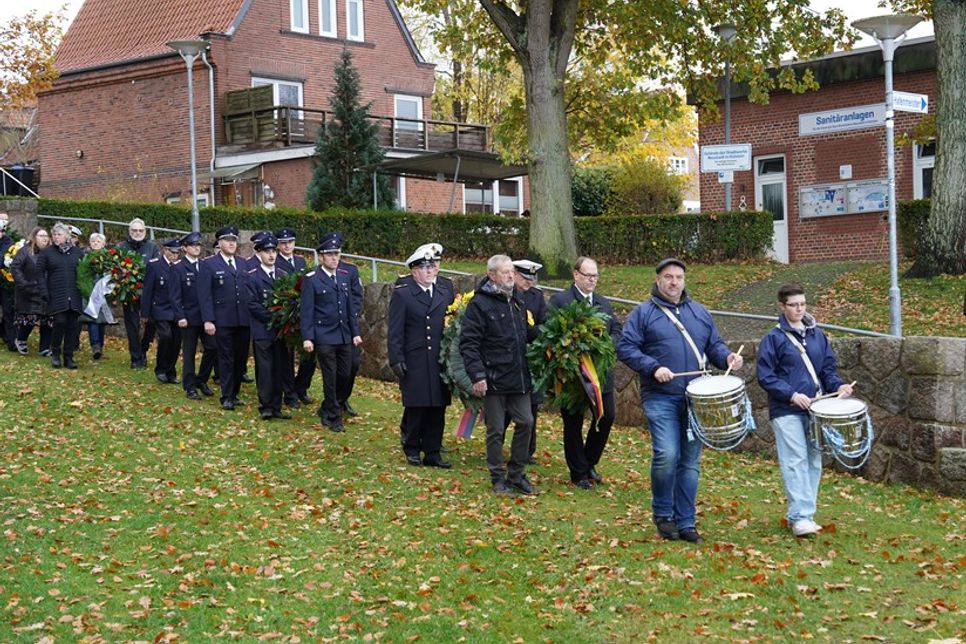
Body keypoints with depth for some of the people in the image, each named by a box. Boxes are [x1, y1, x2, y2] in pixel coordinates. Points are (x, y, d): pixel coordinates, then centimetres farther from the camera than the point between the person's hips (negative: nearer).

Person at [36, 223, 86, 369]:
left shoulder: (78, 252, 11)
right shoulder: (46, 252, 4)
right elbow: (39, 273, 0)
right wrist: (44, 292, -9)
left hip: (74, 296, 3)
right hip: (56, 297, -3)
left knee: (73, 326, 0)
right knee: (60, 322, -14)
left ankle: (68, 357, 9)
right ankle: (55, 354, 5)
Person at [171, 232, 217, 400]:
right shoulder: (179, 269, -3)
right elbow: (175, 296, -6)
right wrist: (180, 316, -14)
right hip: (189, 317, -4)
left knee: (212, 348, -2)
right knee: (189, 353, 4)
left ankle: (201, 380, 17)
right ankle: (190, 387, 12)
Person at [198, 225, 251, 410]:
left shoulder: (243, 264, 13)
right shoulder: (209, 265, 0)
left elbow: (250, 290, 12)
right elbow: (205, 295, -5)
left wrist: (253, 316, 5)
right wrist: (208, 320, -13)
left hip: (244, 320, 4)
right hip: (223, 321, -4)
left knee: (241, 358, 8)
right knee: (226, 359, 1)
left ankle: (234, 394, 20)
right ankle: (226, 397, 8)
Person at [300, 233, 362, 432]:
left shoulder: (344, 277, 12)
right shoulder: (311, 280, -6)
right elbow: (306, 311, -8)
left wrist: (355, 332, 12)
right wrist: (307, 337, -14)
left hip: (344, 336, 6)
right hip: (324, 337, -6)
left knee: (345, 374, 8)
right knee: (330, 377, -2)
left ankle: (326, 410, 28)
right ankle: (334, 418, 8)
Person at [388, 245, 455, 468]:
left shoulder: (445, 295, 13)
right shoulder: (402, 295, 0)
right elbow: (394, 332, -3)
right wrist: (396, 360, -10)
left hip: (440, 363, 4)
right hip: (414, 364, -4)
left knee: (437, 409, 4)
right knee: (415, 408, 1)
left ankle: (432, 453, 13)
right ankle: (412, 450, 16)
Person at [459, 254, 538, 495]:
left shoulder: (517, 302, 13)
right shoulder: (479, 304, -9)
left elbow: (527, 333, 23)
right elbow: (468, 343, -13)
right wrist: (477, 375, -20)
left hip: (519, 377, 6)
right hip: (493, 380, -6)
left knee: (525, 422, 6)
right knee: (495, 430, 3)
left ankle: (516, 474, 19)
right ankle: (498, 478, 15)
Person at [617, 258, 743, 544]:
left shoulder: (699, 313, 17)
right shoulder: (644, 313, 2)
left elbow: (714, 345, 19)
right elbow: (625, 348, -4)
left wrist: (727, 357, -3)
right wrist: (653, 367, -17)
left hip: (696, 399, 5)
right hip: (661, 399, -4)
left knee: (690, 462, 6)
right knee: (667, 456, -17)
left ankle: (685, 522, 15)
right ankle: (663, 515, 5)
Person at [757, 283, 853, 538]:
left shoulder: (817, 335, 12)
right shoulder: (773, 339, -3)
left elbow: (828, 368, 14)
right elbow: (765, 376, -6)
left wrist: (838, 385, -6)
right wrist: (791, 395, -16)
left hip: (815, 409, 6)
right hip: (787, 411, -5)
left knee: (814, 461, 8)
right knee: (795, 462, -12)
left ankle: (807, 513, 16)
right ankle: (799, 517, -13)